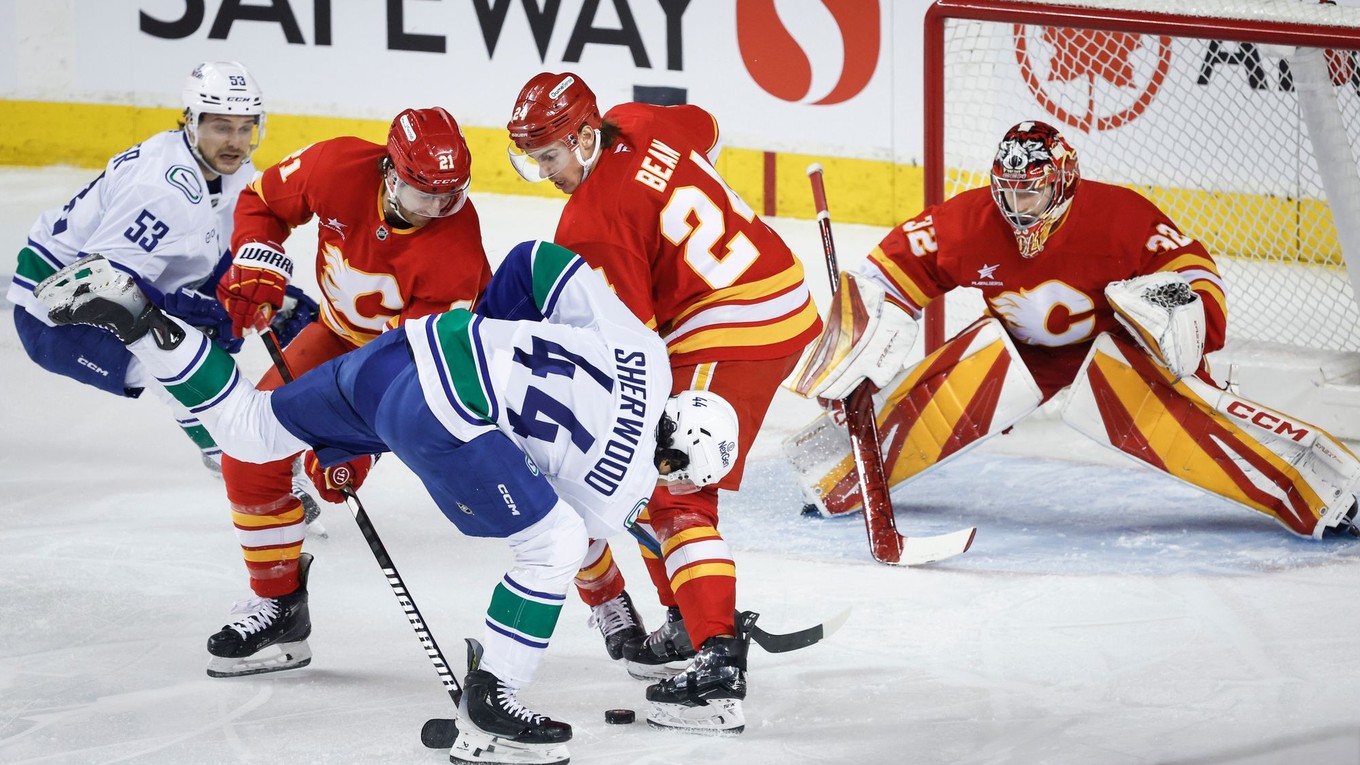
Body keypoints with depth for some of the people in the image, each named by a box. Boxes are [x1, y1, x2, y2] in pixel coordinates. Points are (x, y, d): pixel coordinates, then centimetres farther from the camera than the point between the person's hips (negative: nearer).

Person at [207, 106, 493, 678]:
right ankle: (278, 605, 8)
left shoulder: (456, 244, -35)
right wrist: (258, 263, -22)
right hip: (347, 332, 4)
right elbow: (263, 199, -4)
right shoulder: (340, 167, -27)